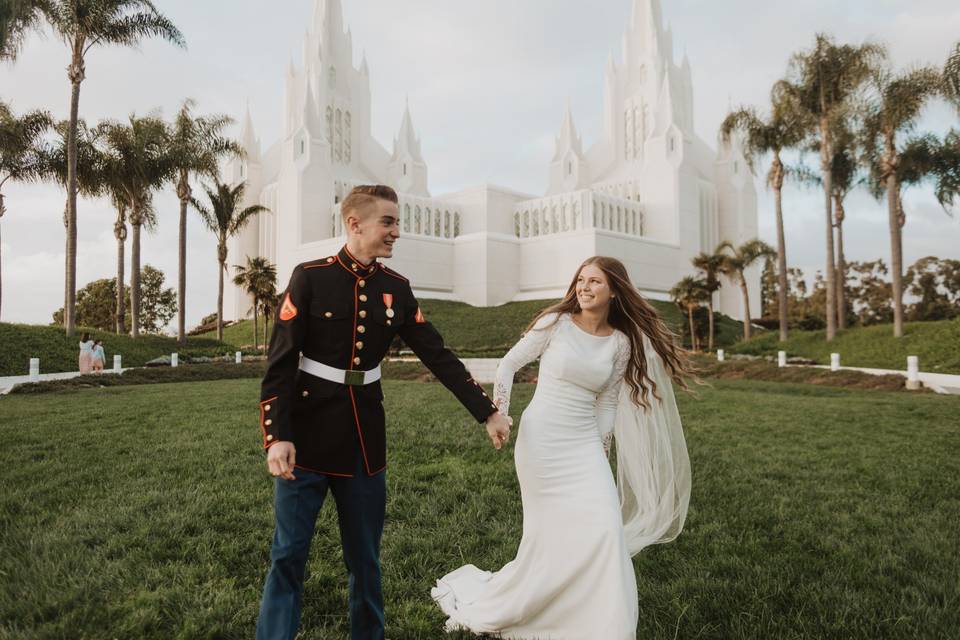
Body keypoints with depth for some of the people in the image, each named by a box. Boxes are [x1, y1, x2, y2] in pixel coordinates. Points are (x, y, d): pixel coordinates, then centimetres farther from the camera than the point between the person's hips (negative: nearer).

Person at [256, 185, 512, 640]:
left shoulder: (396, 289, 4)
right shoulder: (310, 277, -7)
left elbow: (438, 356, 5)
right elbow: (280, 362, -9)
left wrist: (487, 412, 3)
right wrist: (277, 436, -17)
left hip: (365, 441, 4)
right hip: (307, 439, -3)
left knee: (365, 558, 14)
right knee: (288, 555, 6)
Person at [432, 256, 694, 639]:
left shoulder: (622, 343, 3)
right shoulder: (556, 323, -7)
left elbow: (607, 402, 10)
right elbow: (509, 364, 1)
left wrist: (601, 450, 6)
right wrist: (499, 415, -6)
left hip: (585, 443, 4)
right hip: (540, 440, -3)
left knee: (604, 529, -7)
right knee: (550, 536, 0)